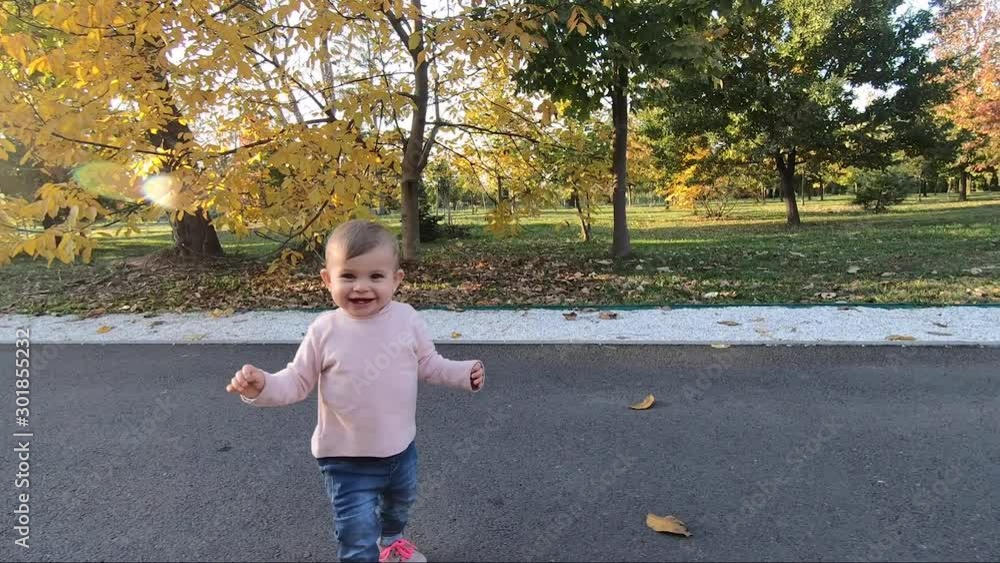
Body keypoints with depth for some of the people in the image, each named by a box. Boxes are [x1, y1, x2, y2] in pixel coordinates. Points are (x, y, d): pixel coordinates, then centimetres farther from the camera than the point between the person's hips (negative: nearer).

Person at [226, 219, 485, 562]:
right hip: (346, 459, -4)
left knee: (400, 506, 32)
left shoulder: (407, 319, -12)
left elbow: (428, 364, 3)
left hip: (401, 447, 4)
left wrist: (464, 373, -9)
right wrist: (262, 386, -25)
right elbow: (298, 381, -7)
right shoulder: (324, 331, -16)